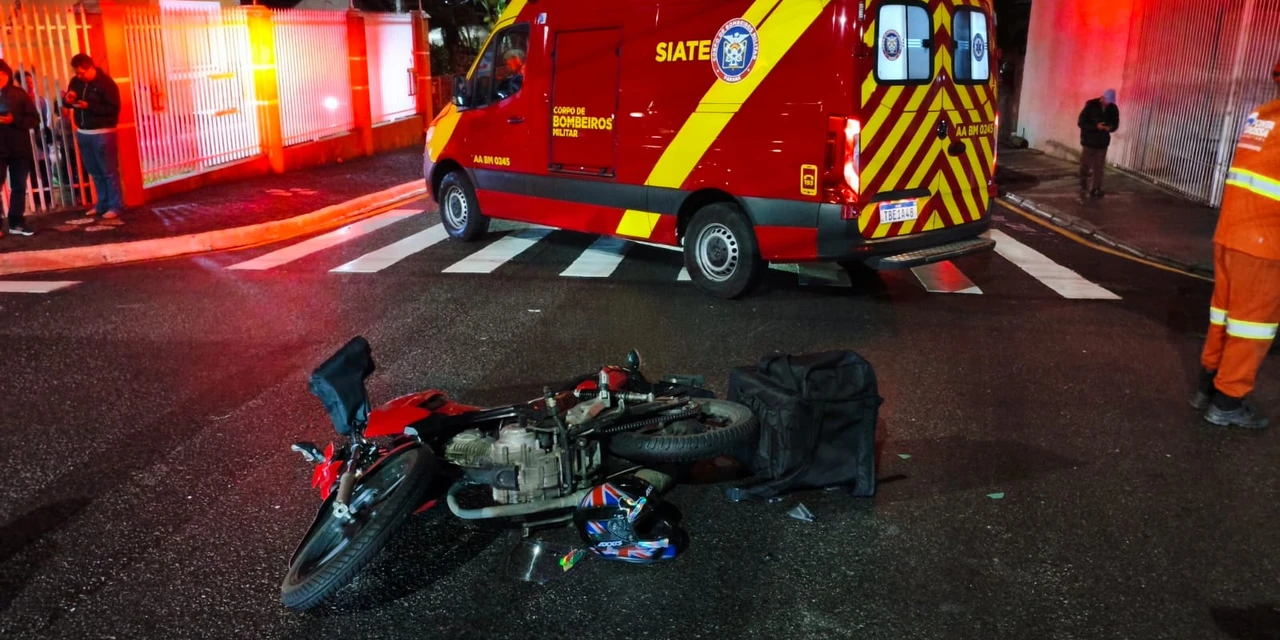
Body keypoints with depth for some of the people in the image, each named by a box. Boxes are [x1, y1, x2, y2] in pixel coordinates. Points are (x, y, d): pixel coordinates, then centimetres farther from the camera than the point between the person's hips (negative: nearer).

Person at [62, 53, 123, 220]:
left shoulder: (106, 83, -11)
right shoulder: (76, 82, 9)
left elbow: (114, 109, -16)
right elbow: (67, 104, 18)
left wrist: (89, 106, -22)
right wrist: (67, 100, -6)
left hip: (102, 134, -7)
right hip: (82, 133, 7)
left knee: (109, 171, -3)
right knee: (95, 172, 12)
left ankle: (116, 206, 2)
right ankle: (103, 204, 20)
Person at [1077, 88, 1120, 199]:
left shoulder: (1113, 109, -1)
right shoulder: (1091, 105, -11)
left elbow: (1116, 124, 9)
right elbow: (1081, 122, -12)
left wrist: (1110, 128, -16)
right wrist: (1096, 126, -23)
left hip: (1102, 142, 2)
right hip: (1089, 141, -2)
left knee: (1099, 168, 1)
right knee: (1085, 166, 5)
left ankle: (1096, 189, 7)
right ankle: (1083, 188, 21)